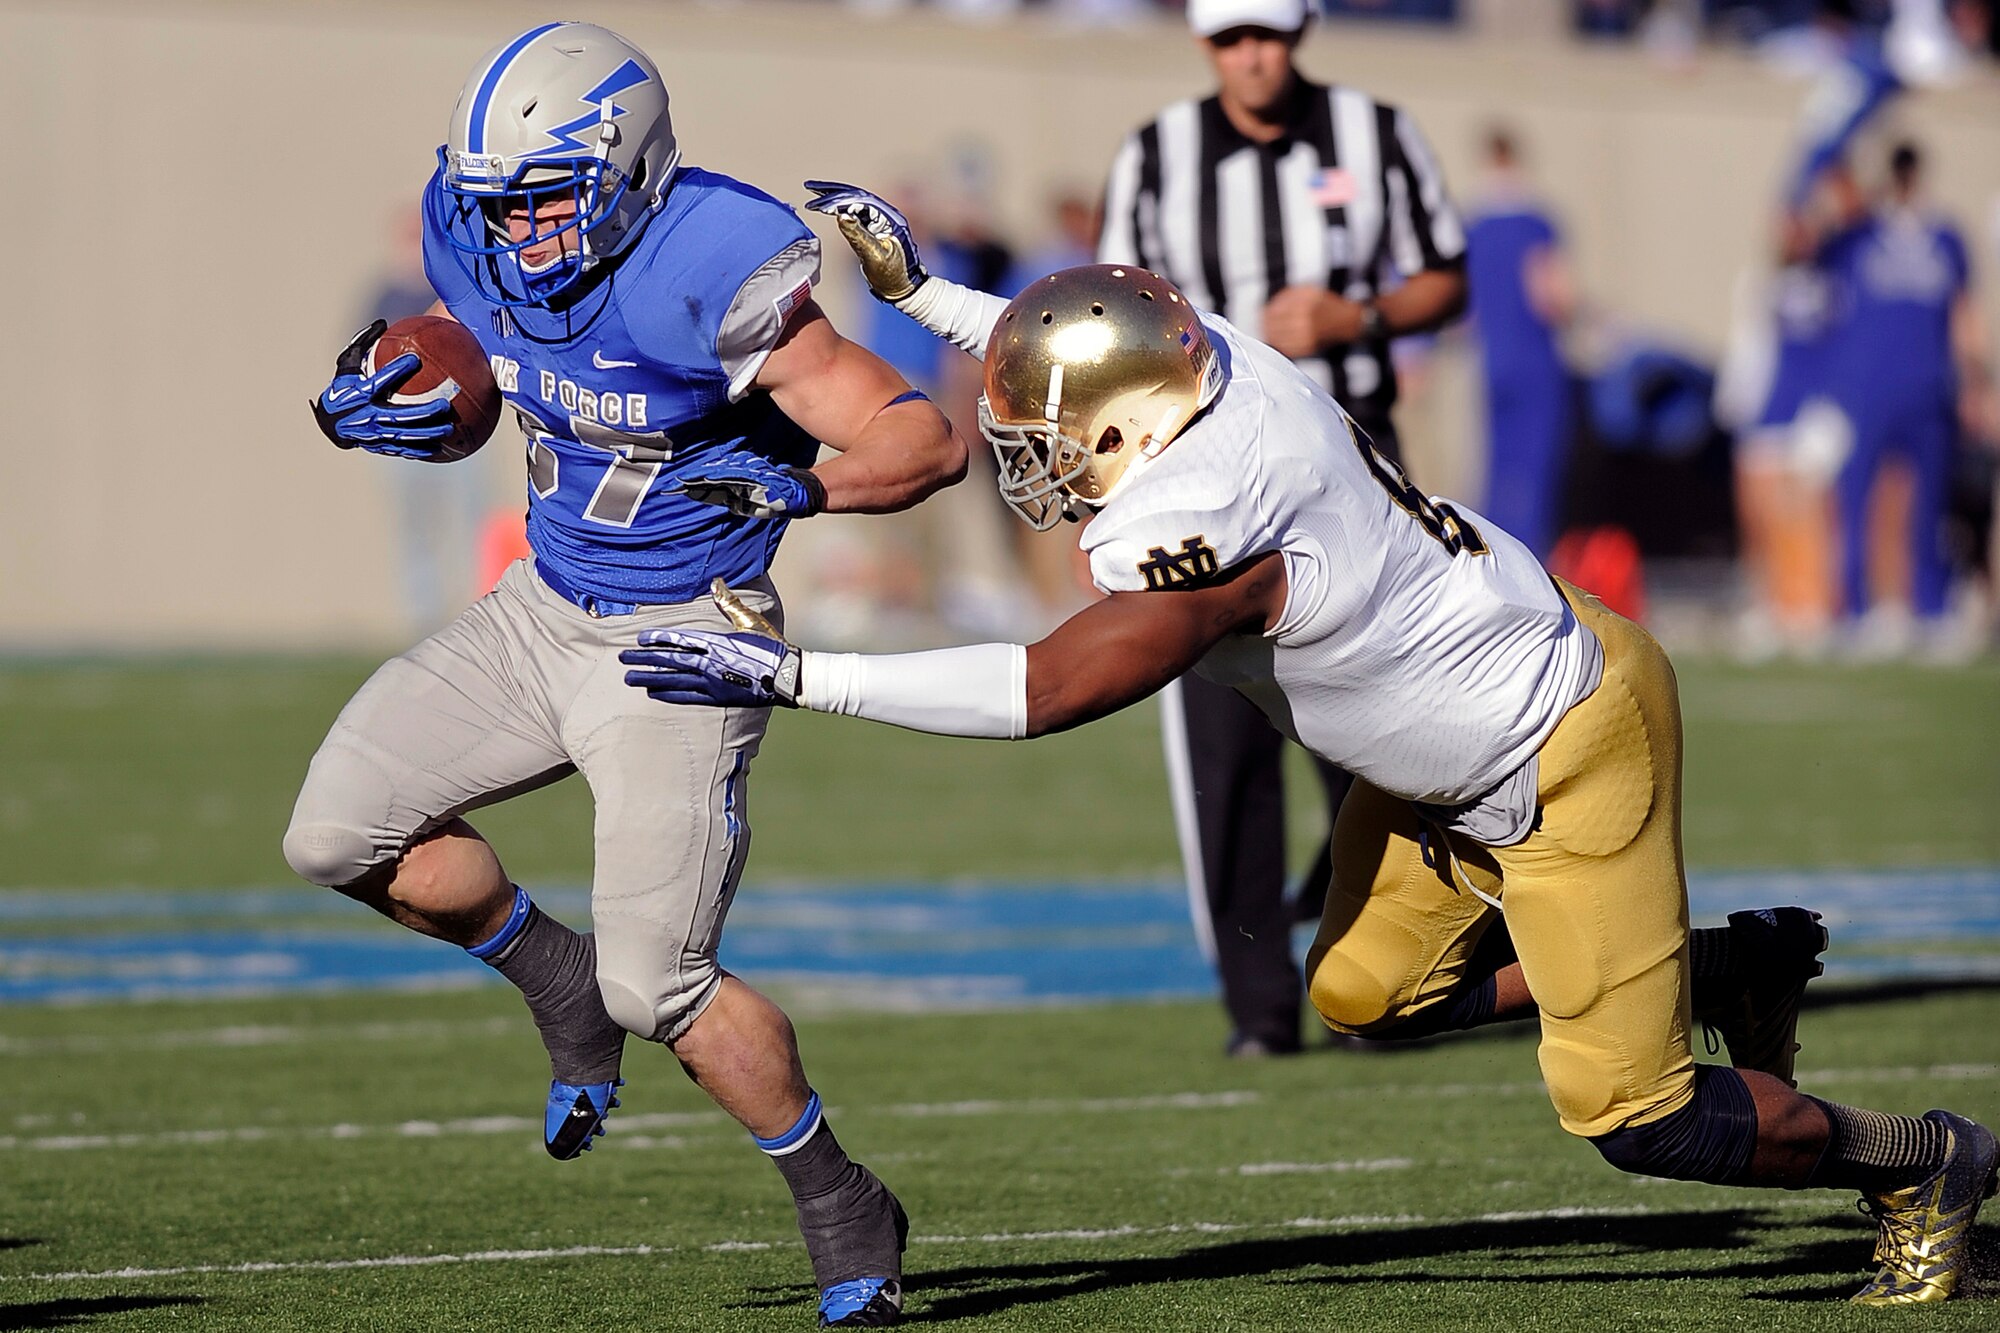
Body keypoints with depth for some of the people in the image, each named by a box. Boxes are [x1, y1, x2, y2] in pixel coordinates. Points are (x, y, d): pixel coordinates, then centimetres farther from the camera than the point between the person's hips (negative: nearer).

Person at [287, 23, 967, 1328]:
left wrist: (801, 487, -40)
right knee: (341, 832, -2)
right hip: (542, 615, 7)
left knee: (660, 987, -12)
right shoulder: (481, 249, -6)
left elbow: (931, 440, -24)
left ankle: (848, 1217, 9)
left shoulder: (711, 281, -27)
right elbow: (463, 391, 16)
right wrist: (358, 412, -5)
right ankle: (564, 986, 21)